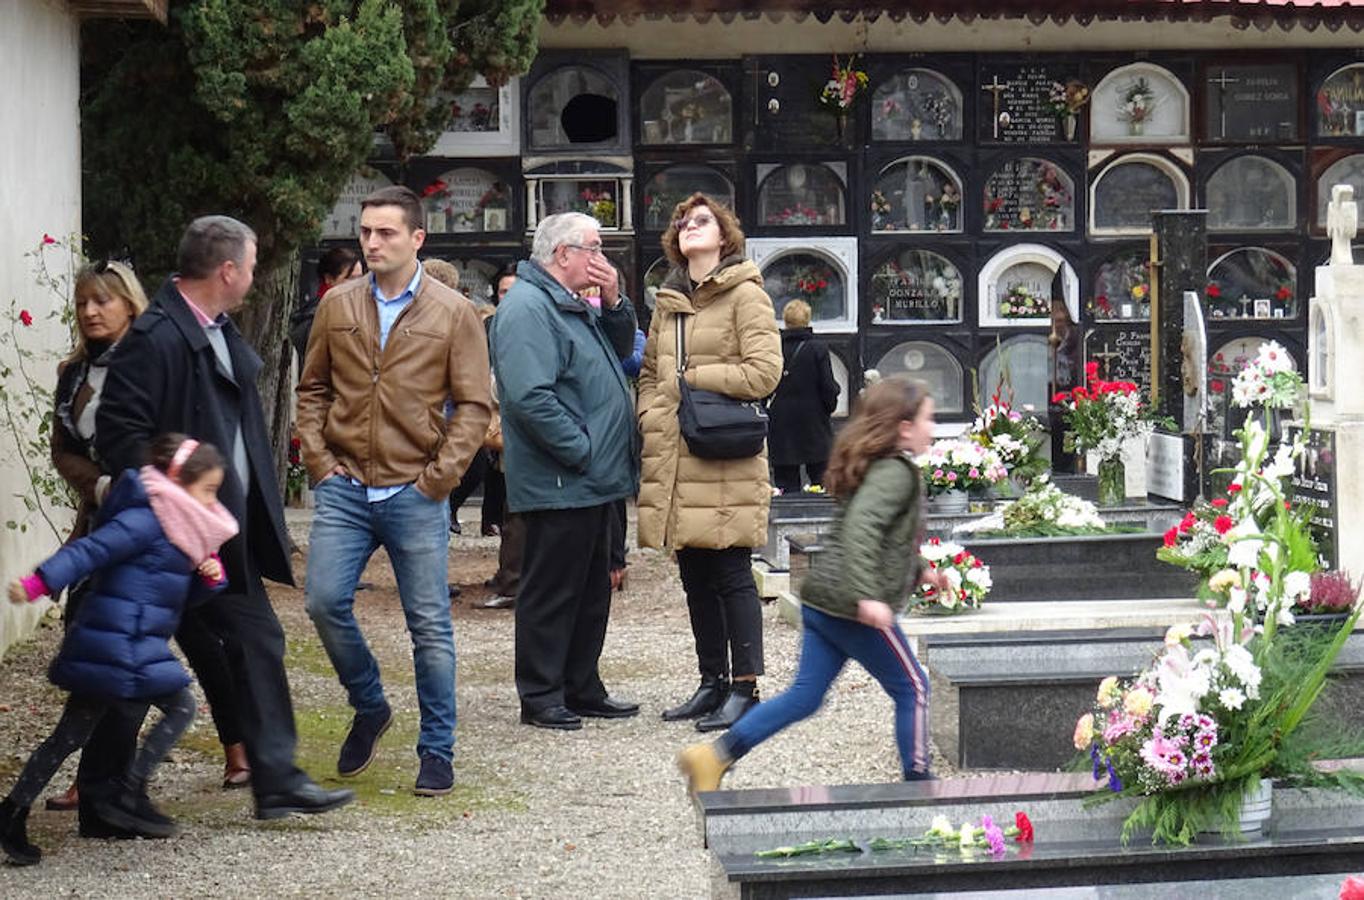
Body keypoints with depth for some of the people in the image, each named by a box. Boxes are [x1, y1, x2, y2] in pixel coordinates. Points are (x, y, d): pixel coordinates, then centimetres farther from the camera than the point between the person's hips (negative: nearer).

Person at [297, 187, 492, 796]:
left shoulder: (453, 313, -1)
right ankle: (369, 709, 19)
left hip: (415, 493, -2)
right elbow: (312, 389, 15)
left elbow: (473, 405, -1)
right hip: (344, 488, 3)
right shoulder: (338, 307, 8)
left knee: (429, 625, 1)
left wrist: (439, 475, -9)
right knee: (325, 600, -6)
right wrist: (318, 459, 2)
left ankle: (437, 751, 12)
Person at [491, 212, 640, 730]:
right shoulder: (527, 308, -16)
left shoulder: (575, 305, 17)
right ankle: (540, 696, 5)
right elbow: (530, 395, -25)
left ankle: (582, 688, 25)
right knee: (551, 591, -3)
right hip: (557, 485, -10)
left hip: (591, 481, 10)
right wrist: (581, 450, -21)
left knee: (592, 588, 16)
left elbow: (622, 350, 25)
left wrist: (614, 303, 7)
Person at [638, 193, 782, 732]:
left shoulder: (746, 296, -4)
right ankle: (712, 682, 20)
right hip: (674, 462, 7)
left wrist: (689, 379, -8)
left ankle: (744, 687, 1)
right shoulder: (668, 302, 17)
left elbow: (763, 372, -13)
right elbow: (649, 372, 23)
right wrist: (652, 416, 5)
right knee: (695, 577, 11)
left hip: (726, 464, -7)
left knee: (731, 575, -5)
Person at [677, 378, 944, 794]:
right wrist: (868, 596, -35)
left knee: (805, 695, 9)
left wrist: (919, 570, 36)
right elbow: (861, 526, -29)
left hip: (821, 600, 9)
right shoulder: (896, 473, -13)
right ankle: (917, 779, 13)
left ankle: (717, 754, 2)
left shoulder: (875, 468, 18)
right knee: (912, 688, 6)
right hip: (852, 608, -9)